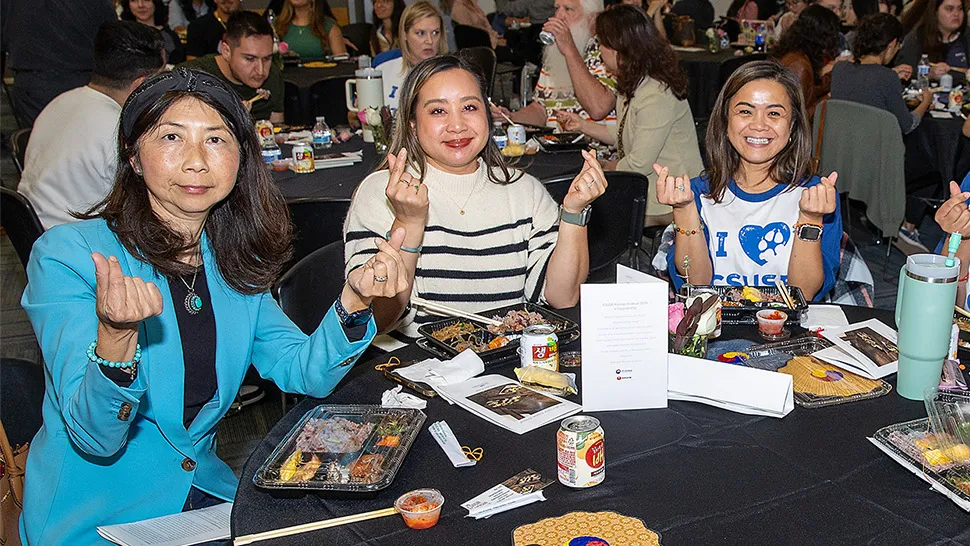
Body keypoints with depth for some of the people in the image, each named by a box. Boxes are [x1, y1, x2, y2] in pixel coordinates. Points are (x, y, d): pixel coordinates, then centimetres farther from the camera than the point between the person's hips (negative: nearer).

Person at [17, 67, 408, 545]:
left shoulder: (234, 264, 2)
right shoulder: (67, 254, -14)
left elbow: (305, 373, -4)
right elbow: (96, 440, -19)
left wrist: (354, 298, -21)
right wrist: (116, 338, -38)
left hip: (207, 494, 4)